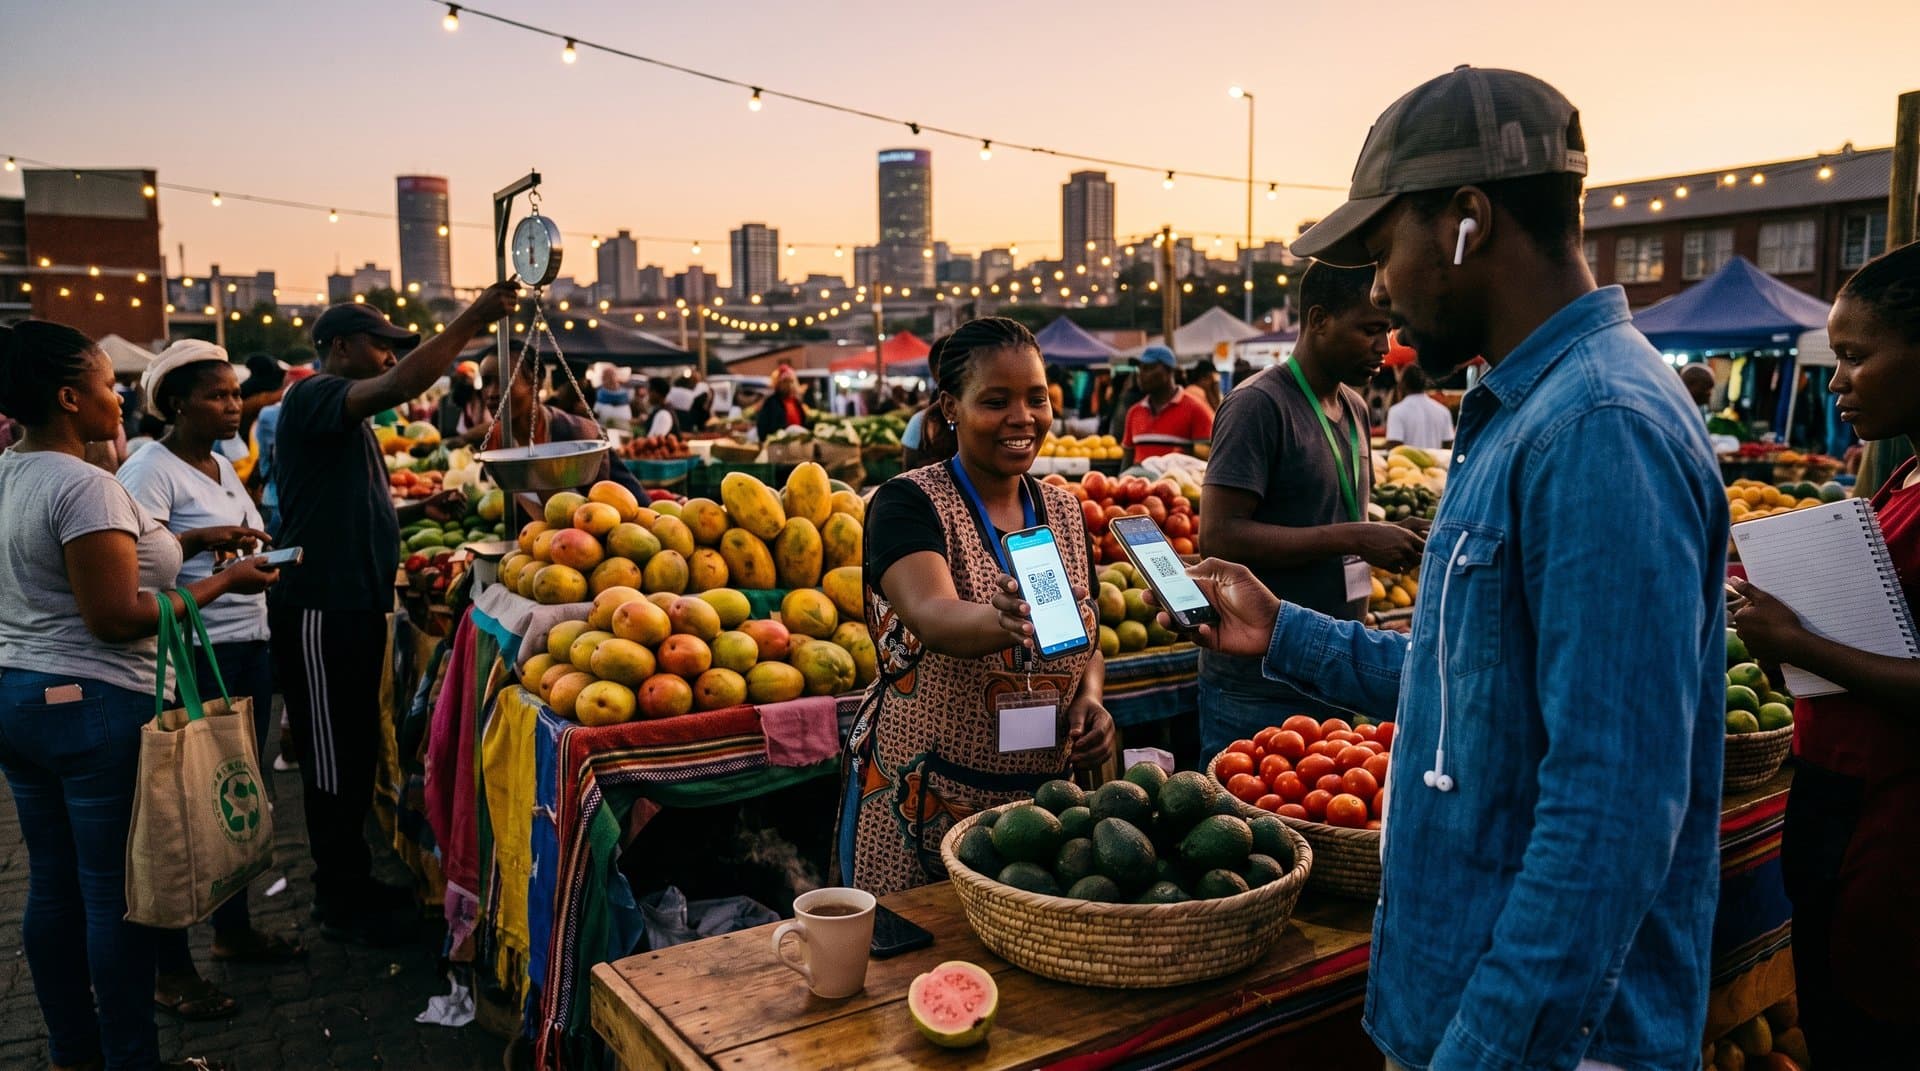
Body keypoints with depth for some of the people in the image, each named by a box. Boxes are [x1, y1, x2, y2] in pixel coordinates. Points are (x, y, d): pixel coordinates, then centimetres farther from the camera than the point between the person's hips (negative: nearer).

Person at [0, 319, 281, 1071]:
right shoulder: (84, 486, -19)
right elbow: (117, 617, -22)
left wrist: (187, 542, 14)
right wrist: (223, 582, -13)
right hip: (94, 707, -9)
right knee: (115, 894, 3)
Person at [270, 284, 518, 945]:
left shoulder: (346, 419, 20)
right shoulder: (313, 398, -12)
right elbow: (402, 384, -30)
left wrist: (417, 510, 12)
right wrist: (473, 319, -26)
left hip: (355, 606, 10)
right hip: (321, 612, -10)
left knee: (355, 753, 17)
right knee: (334, 760, 1)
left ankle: (350, 885, 29)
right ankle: (340, 904, 13)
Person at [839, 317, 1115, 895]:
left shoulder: (1063, 510, 6)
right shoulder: (907, 502, -11)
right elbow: (933, 616, -30)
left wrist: (1090, 696, -5)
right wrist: (1005, 621, -50)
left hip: (1044, 798, 5)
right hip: (919, 804, -5)